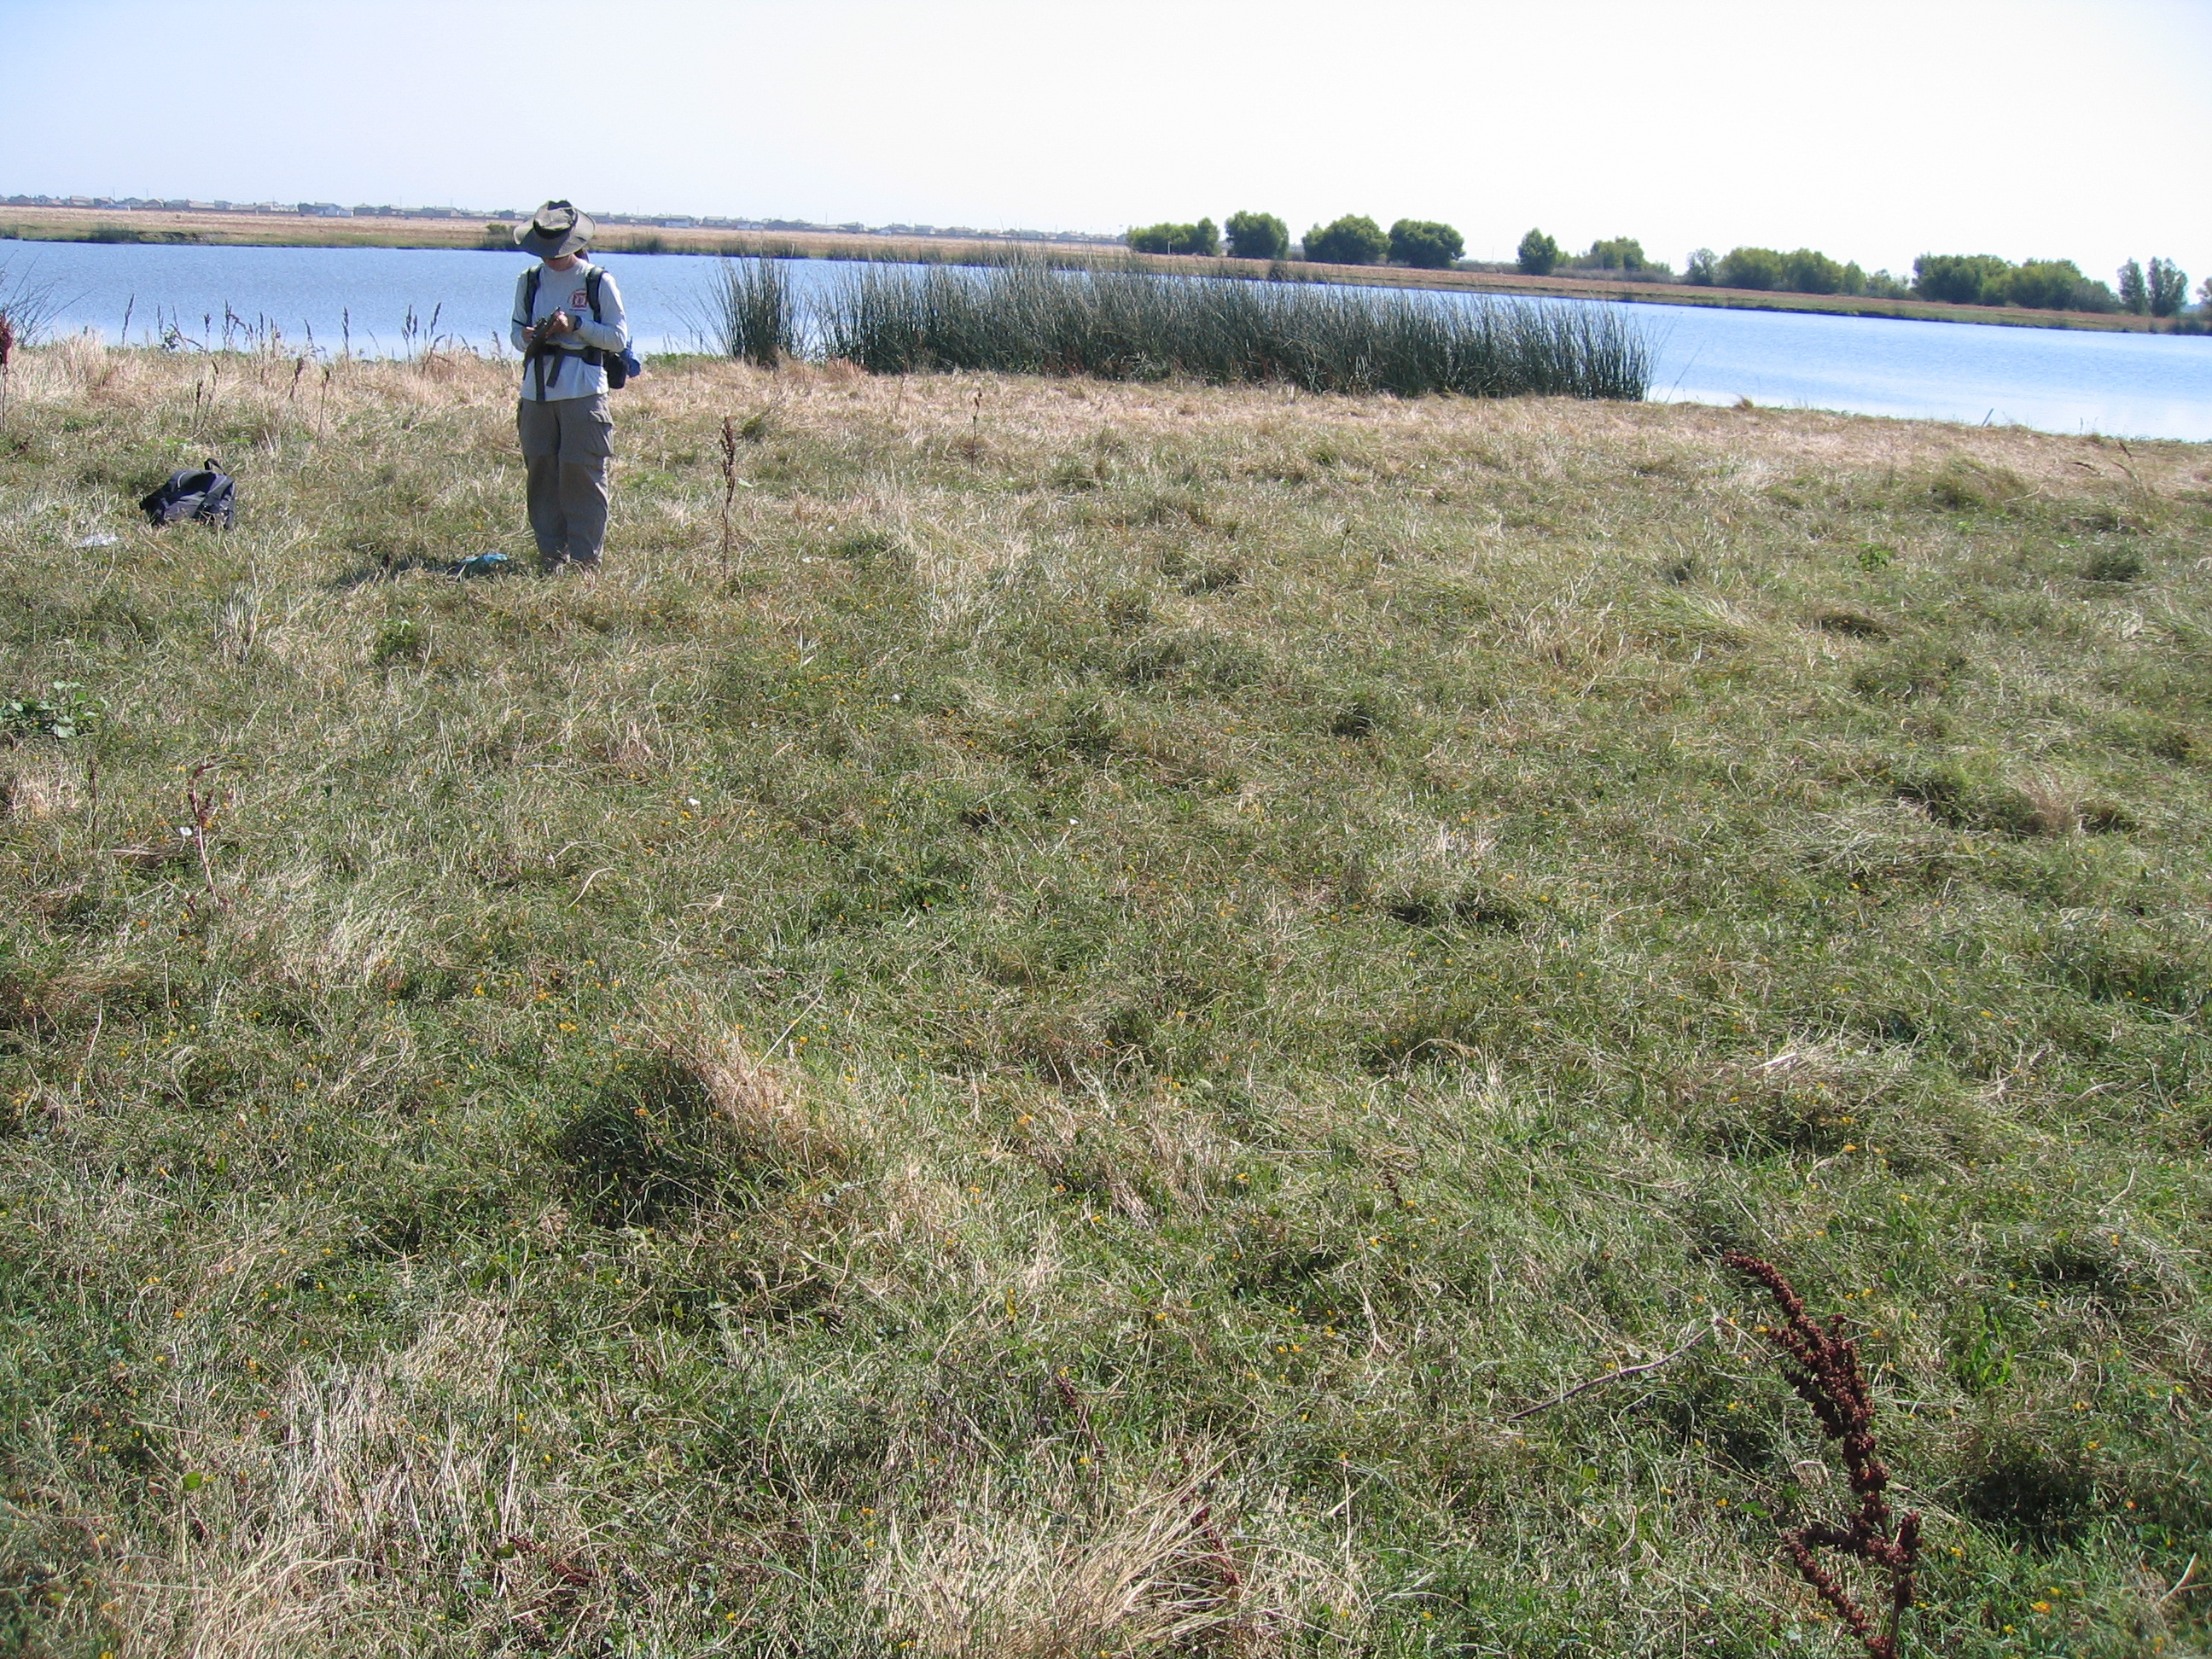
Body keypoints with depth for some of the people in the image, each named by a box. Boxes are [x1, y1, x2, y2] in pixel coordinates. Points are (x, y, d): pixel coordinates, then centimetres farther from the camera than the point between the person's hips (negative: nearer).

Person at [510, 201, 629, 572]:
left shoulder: (598, 281, -1)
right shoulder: (529, 281, 11)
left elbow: (618, 338, -2)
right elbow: (516, 331, 16)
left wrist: (575, 325, -15)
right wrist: (526, 337, -7)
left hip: (583, 393, -4)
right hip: (536, 392, 4)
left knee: (581, 475, -5)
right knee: (541, 473, 5)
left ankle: (585, 560, 1)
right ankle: (550, 558, 13)